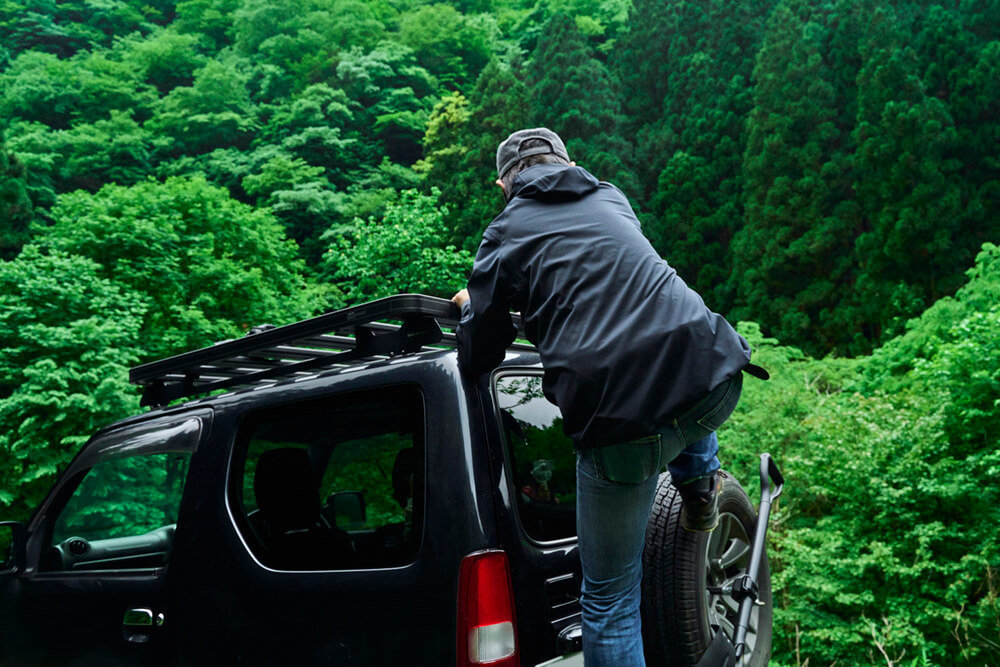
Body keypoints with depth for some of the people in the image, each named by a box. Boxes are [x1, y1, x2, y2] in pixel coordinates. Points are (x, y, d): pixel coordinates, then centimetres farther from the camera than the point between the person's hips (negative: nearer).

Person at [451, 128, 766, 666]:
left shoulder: (506, 233, 8)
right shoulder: (610, 198, 23)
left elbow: (478, 360, 10)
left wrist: (472, 307, 31)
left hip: (622, 421, -4)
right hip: (715, 385, 5)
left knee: (610, 597, 12)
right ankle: (699, 485, 47)